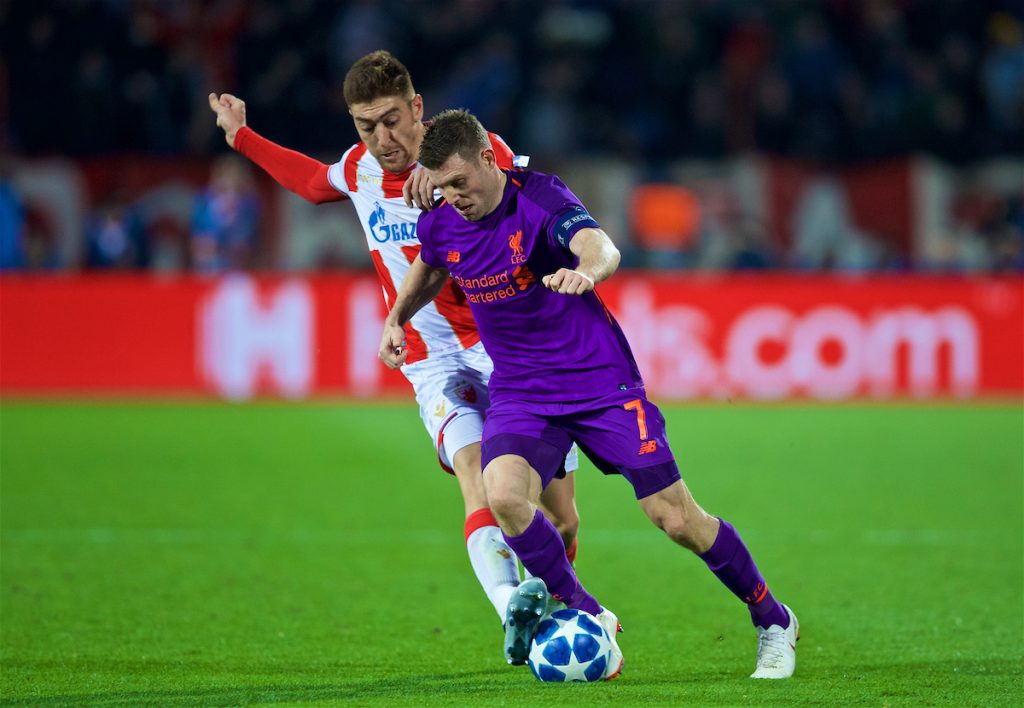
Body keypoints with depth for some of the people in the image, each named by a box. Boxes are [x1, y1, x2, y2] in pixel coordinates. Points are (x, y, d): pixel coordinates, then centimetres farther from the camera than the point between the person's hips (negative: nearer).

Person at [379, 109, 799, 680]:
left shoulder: (541, 197, -19)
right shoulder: (440, 225, -2)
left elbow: (602, 247, -40)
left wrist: (586, 271, -62)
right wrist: (396, 319, 12)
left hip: (602, 381, -4)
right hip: (520, 392, 4)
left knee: (677, 519, -5)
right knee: (504, 494, -28)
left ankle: (774, 622, 18)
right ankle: (589, 617, -9)